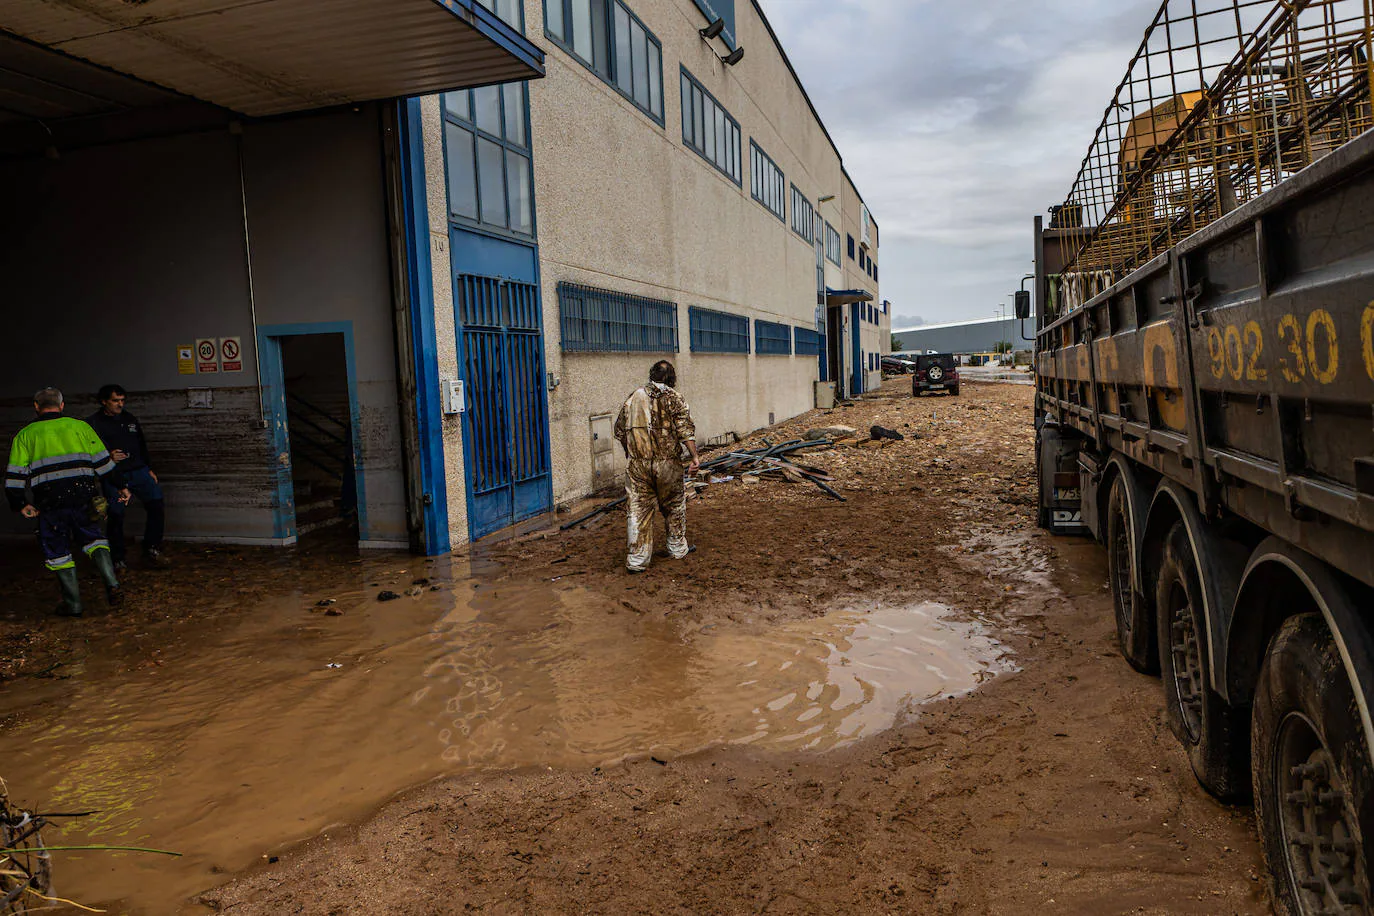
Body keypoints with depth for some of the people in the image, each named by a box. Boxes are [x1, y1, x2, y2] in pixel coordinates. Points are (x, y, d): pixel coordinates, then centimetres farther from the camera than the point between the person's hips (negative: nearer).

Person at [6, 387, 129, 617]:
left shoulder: (26, 434, 9)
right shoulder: (79, 426, 10)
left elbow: (15, 474, 4)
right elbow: (103, 460, 9)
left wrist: (21, 503, 9)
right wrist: (120, 486, 15)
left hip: (50, 501, -1)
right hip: (83, 496, 1)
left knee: (57, 551, 10)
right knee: (93, 538, 16)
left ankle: (73, 604, 13)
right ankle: (112, 585, -4)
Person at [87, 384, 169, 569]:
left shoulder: (130, 419, 16)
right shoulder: (93, 423, 0)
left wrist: (149, 469, 19)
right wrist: (108, 457, -24)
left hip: (139, 471, 4)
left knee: (156, 506, -7)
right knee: (116, 517, -2)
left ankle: (151, 551, 5)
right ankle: (118, 559, 13)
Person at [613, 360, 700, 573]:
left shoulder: (634, 397, 10)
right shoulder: (673, 398, 0)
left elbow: (620, 430, 15)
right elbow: (685, 429, -10)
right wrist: (695, 457, -10)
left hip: (638, 464, 2)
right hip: (667, 463, -2)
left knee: (638, 510, 4)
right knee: (674, 506, 16)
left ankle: (637, 559, 3)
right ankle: (678, 549, 29)